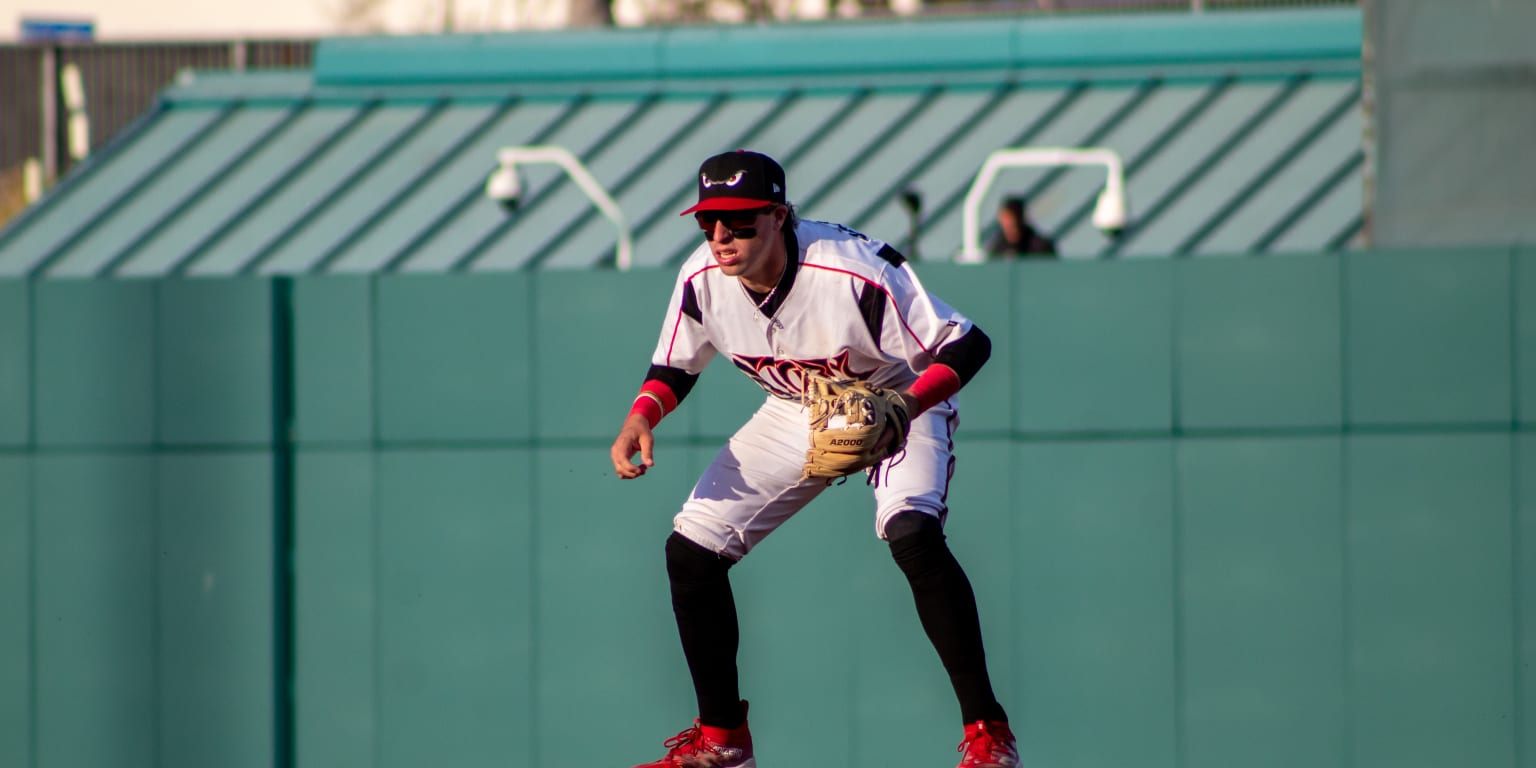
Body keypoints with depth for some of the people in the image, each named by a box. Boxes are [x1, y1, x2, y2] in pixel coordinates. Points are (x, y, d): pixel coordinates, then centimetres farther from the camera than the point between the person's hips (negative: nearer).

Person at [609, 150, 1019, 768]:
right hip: (793, 414, 6)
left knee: (912, 531, -33)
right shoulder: (701, 281, -18)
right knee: (690, 549, -2)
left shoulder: (854, 273, -35)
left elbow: (968, 344, -29)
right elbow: (676, 367, 2)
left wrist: (908, 406, -47)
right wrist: (641, 416, -19)